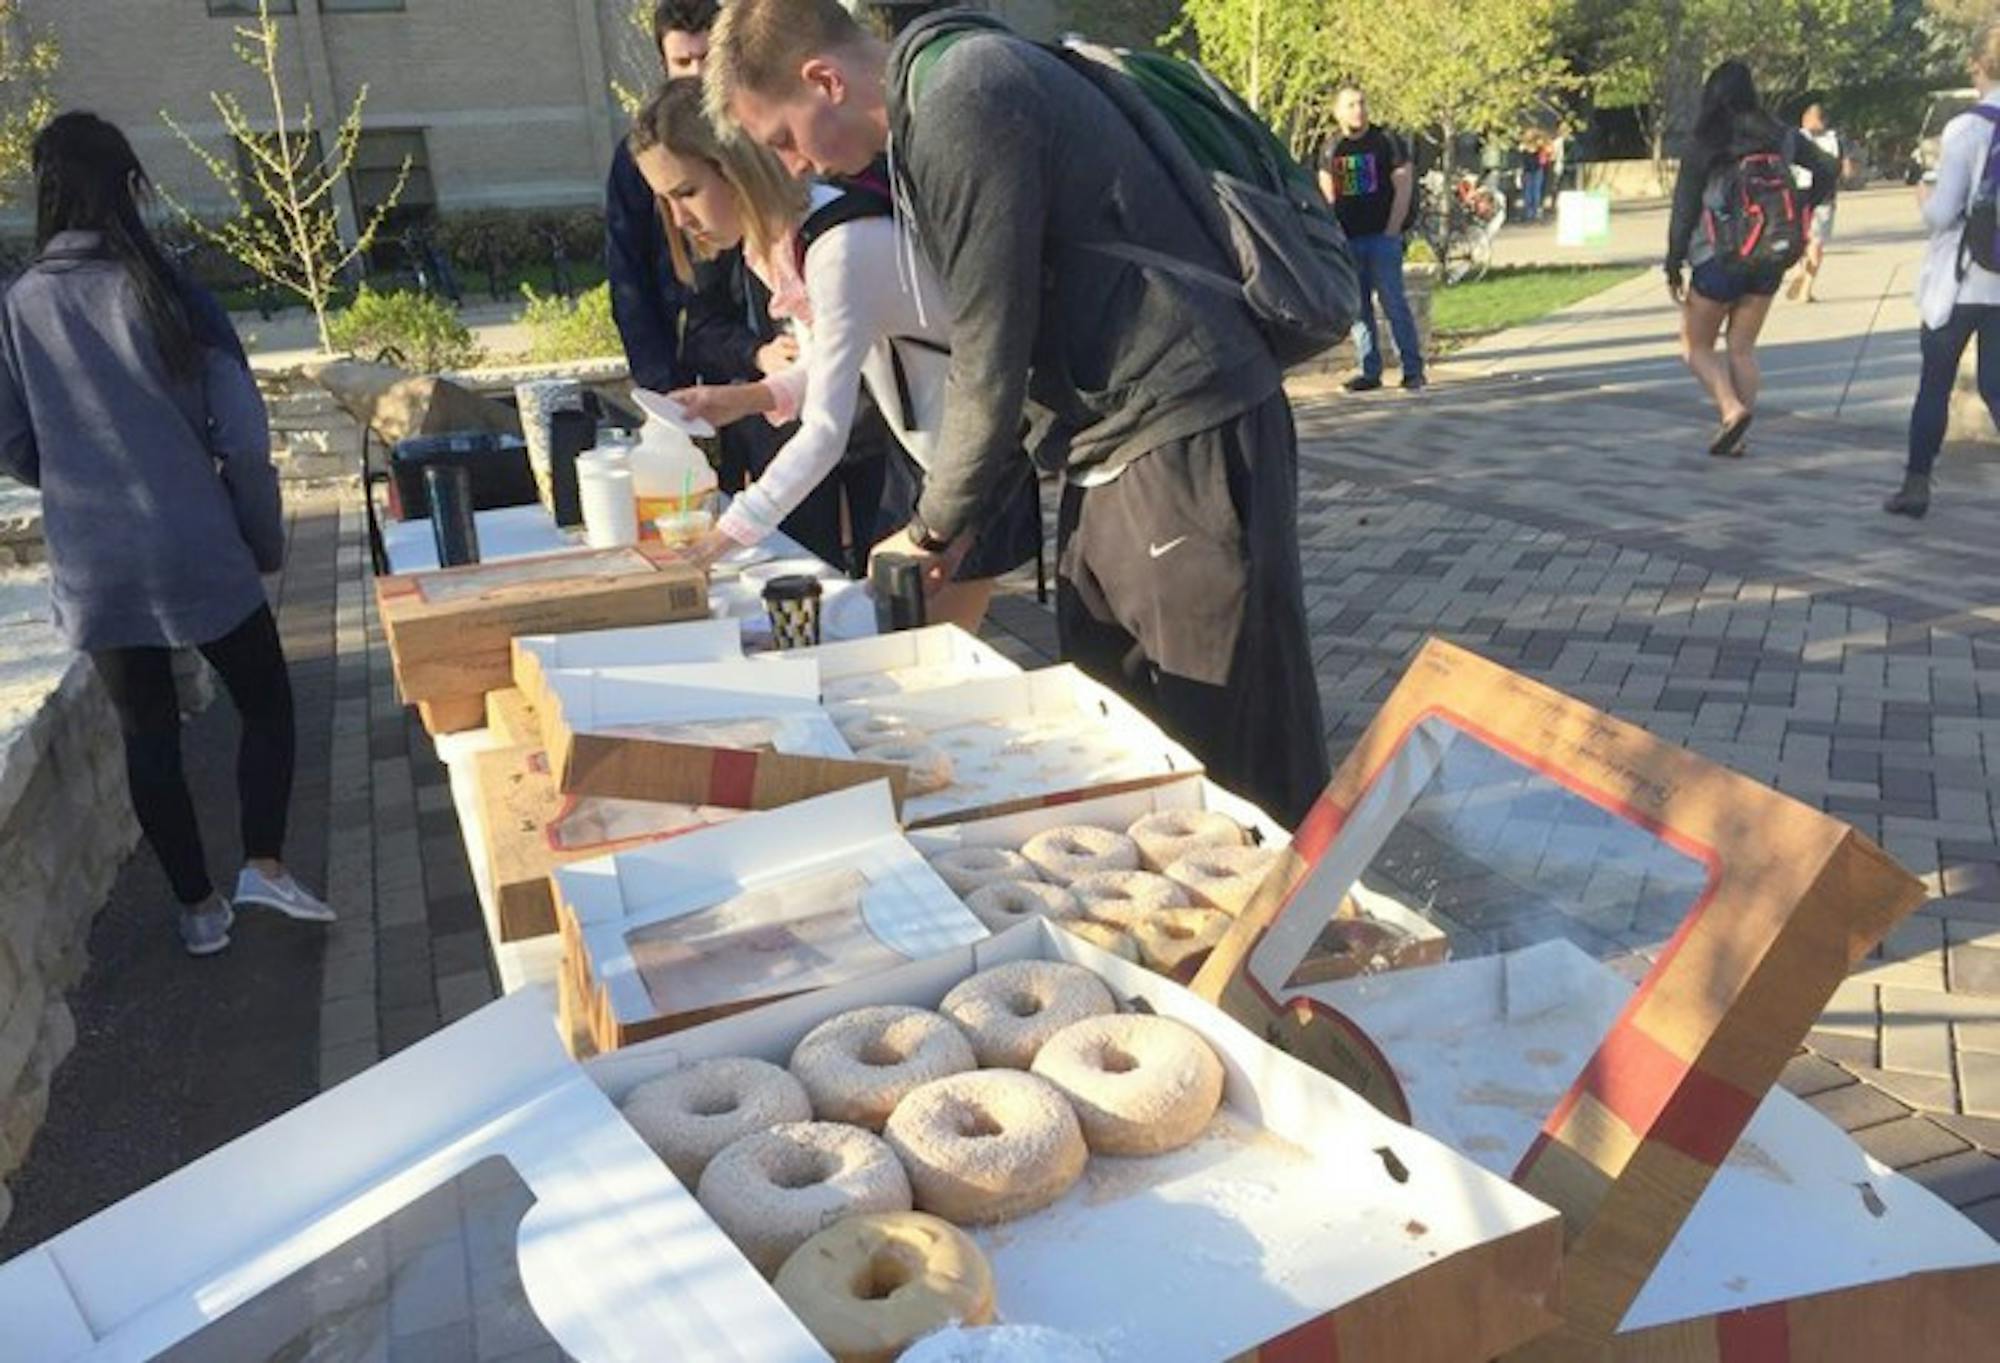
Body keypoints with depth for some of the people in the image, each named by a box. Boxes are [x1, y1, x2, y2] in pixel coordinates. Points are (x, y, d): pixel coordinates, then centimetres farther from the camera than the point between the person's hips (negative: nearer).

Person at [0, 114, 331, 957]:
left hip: (93, 567, 3)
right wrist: (265, 539, 2)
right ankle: (264, 863, 3)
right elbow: (242, 436, -11)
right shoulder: (168, 292, -9)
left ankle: (198, 908, 21)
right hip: (197, 554, -3)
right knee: (266, 703, 15)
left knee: (148, 736, 13)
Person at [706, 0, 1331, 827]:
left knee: (1240, 764, -2)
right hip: (1116, 451, 10)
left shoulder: (964, 100, -14)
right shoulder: (931, 115, 15)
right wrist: (963, 520, 16)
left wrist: (935, 529, 0)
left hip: (1185, 443, -10)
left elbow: (991, 357, -14)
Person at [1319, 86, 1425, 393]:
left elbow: (1403, 187, -3)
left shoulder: (1385, 140, 1)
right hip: (1348, 240, 4)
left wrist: (1392, 230, -10)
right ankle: (1369, 372, 11)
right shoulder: (1332, 149, 11)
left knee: (1394, 303, -6)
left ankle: (1413, 370, 0)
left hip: (1382, 237, -4)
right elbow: (1326, 191, 18)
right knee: (1357, 308, 4)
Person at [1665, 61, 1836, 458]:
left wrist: (1673, 265, -2)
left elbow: (1685, 209, -8)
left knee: (1696, 344, 9)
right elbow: (1826, 173, 5)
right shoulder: (1779, 137, 4)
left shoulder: (1703, 146, -8)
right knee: (1743, 348, 13)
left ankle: (1731, 409, -14)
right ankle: (1734, 437, 11)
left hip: (1718, 258, -5)